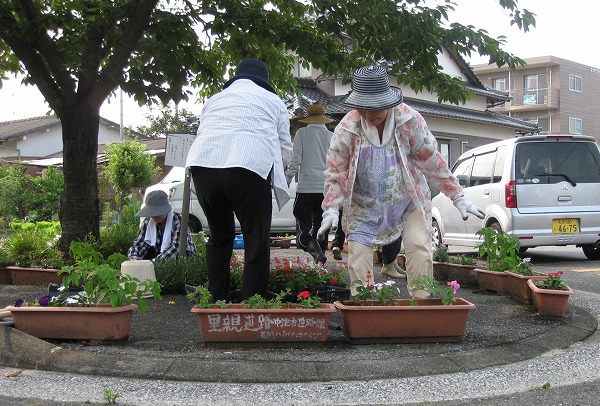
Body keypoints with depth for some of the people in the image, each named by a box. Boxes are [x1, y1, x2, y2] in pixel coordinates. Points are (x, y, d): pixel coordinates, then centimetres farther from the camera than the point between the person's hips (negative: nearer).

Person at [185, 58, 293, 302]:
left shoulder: (214, 100, 32)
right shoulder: (272, 101, 23)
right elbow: (285, 150, 19)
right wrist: (273, 169, 37)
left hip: (203, 164, 4)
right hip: (250, 167, -4)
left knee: (219, 237, 19)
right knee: (257, 242, 3)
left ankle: (217, 303, 21)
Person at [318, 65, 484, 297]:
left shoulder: (409, 120, -15)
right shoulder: (346, 130, -15)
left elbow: (431, 161, -7)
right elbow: (336, 173, -7)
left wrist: (458, 198, -4)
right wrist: (331, 209, -21)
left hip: (409, 201, 0)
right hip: (365, 206, 0)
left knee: (420, 250, -12)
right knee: (358, 257, -7)